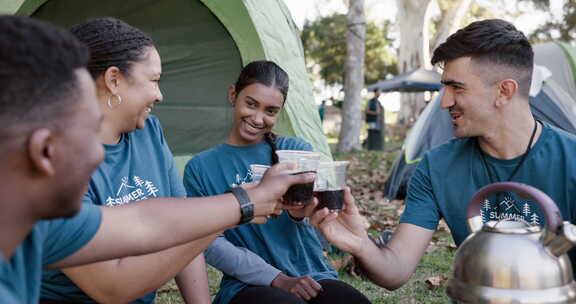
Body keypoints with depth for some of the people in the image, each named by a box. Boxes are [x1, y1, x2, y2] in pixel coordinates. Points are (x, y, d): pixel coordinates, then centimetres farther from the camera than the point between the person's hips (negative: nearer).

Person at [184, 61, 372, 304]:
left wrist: (300, 210, -35)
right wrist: (278, 279, -13)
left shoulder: (297, 150, 8)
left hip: (313, 278, 2)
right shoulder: (200, 168, 5)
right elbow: (211, 243, -2)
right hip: (247, 284, -2)